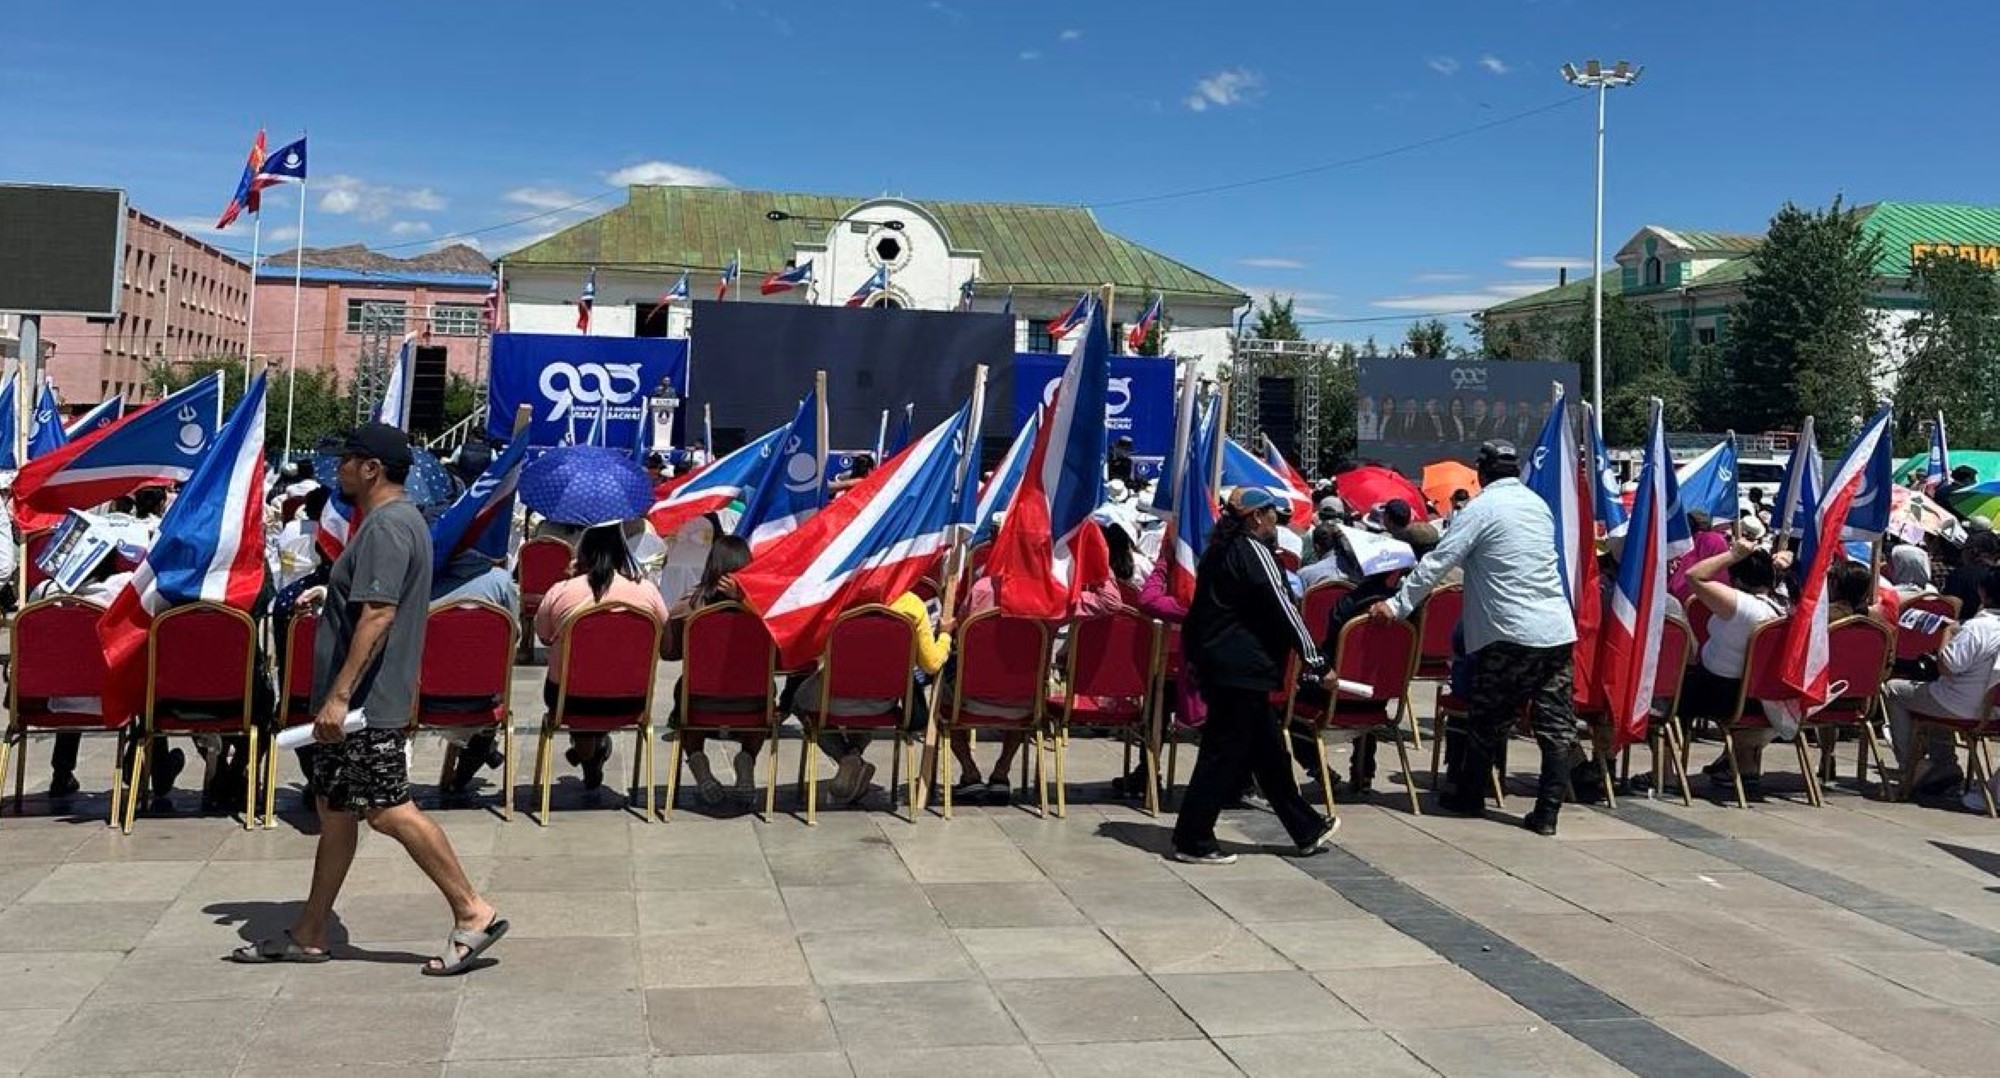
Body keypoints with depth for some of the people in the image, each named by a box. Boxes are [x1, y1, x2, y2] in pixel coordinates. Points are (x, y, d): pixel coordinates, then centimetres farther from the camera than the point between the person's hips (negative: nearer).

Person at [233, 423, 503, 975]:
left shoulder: (387, 526, -18)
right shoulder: (394, 520, 16)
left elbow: (377, 615, -27)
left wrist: (339, 696, -28)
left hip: (365, 704, -11)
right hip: (356, 702, 11)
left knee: (388, 810, -8)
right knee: (334, 811, 14)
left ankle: (472, 913, -3)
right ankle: (309, 934, 22)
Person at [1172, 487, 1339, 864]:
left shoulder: (1219, 551, 15)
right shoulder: (1253, 551, -13)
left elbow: (1202, 610, 21)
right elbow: (1281, 609, -15)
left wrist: (1194, 657, 27)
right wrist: (1315, 660, -11)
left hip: (1215, 661, 10)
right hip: (1241, 667, -10)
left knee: (1269, 749, 15)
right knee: (1225, 753, -4)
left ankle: (1307, 830, 24)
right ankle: (1192, 840, 1)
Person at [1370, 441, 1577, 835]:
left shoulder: (1481, 508, -7)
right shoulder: (1538, 503, 14)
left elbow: (1437, 562, -11)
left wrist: (1397, 604, -8)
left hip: (1511, 633, -6)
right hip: (1558, 629, 6)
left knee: (1488, 721, 9)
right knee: (1556, 725, 5)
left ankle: (1468, 796, 23)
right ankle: (1546, 813, 5)